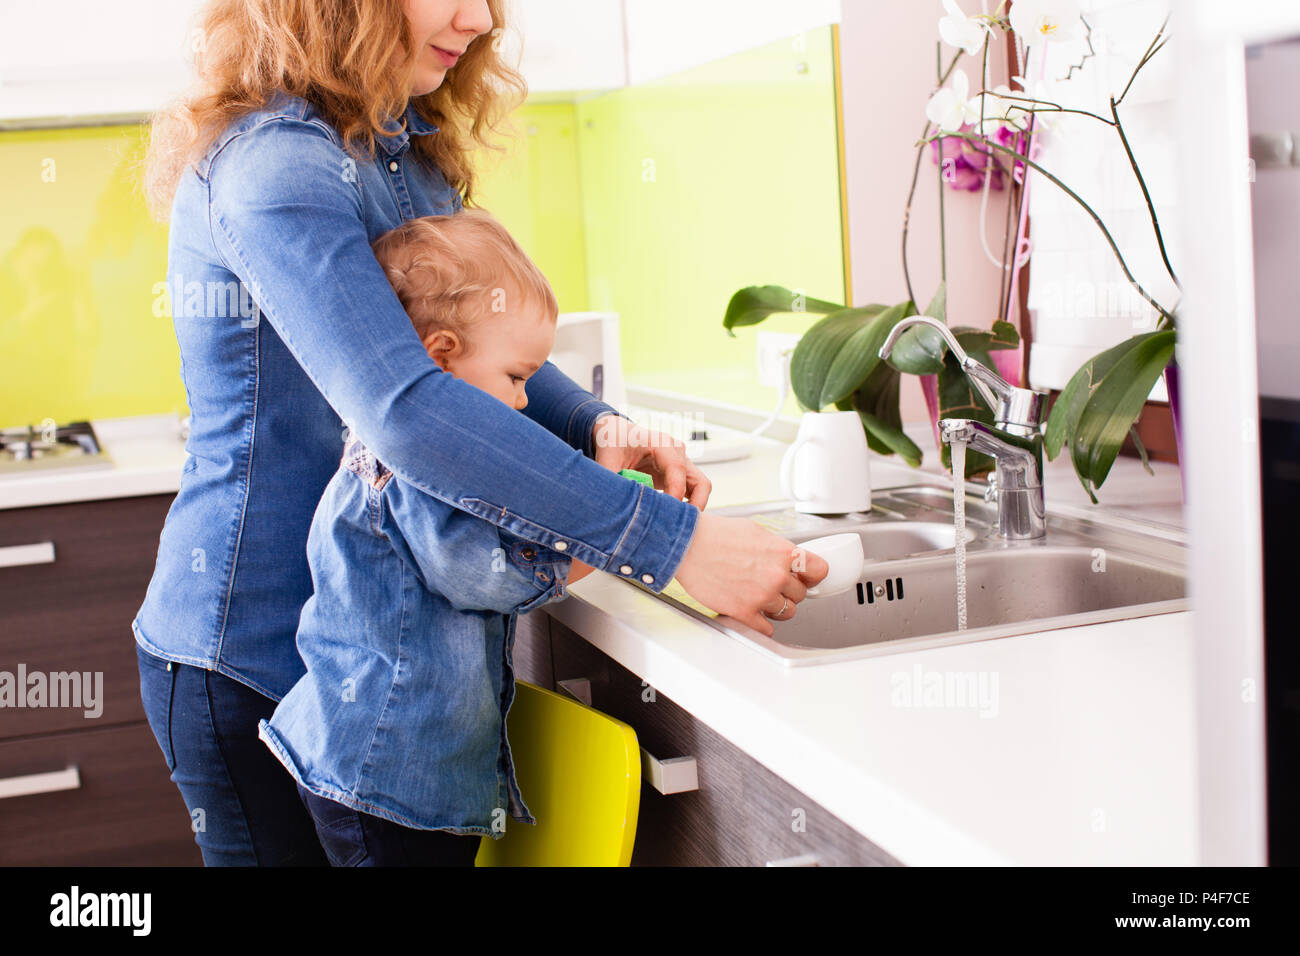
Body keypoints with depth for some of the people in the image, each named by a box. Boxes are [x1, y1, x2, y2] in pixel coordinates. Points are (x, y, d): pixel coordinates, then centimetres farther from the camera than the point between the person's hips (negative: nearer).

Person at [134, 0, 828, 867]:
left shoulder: (405, 153, 8)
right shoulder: (274, 162, -22)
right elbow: (405, 412, -34)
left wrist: (597, 429, -12)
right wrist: (673, 541, -35)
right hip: (254, 655, -8)